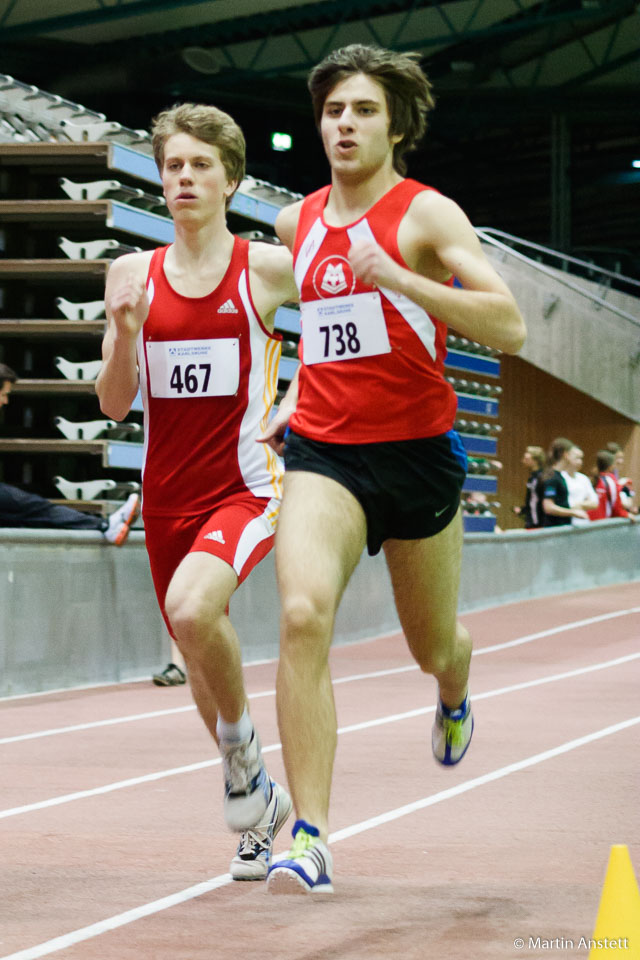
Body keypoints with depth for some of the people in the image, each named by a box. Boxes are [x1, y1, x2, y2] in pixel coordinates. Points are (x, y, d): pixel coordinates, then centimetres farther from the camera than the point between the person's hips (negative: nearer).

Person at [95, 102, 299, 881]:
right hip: (166, 495, 5)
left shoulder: (266, 268, -4)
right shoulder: (133, 274, 5)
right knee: (200, 662, 13)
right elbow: (114, 403, 5)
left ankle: (241, 743, -5)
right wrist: (124, 334, -14)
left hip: (245, 487, -5)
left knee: (192, 609, -31)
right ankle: (260, 806, 33)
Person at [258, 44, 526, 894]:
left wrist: (398, 278, -27)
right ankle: (311, 838, -26)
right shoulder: (296, 224, 8)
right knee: (302, 614, -25)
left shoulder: (427, 216, -8)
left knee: (433, 646, 16)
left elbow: (508, 326, -20)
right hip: (323, 454, 2)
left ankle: (455, 695, 58)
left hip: (417, 451, -2)